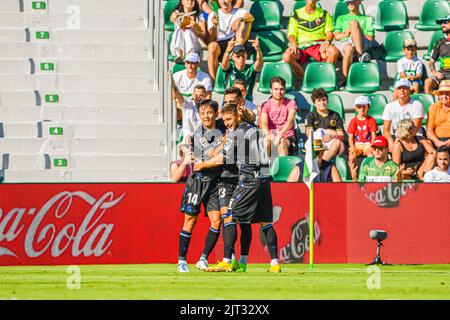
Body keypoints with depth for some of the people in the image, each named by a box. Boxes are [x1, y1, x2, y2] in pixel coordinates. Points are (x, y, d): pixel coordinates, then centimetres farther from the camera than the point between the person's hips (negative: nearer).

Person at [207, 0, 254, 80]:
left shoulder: (239, 12, 12)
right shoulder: (213, 15, 10)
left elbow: (251, 18, -13)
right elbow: (211, 40, -1)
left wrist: (239, 19, -33)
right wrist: (214, 26, -21)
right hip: (220, 45, -1)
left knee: (246, 21, -17)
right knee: (212, 46, -37)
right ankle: (214, 80, -40)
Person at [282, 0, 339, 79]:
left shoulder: (324, 14, 19)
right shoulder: (296, 14, 18)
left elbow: (329, 32, 10)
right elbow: (291, 34, 10)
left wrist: (327, 41, -14)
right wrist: (293, 44, -13)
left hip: (319, 45, 0)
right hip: (301, 46, 0)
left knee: (334, 51, -35)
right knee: (286, 56, -33)